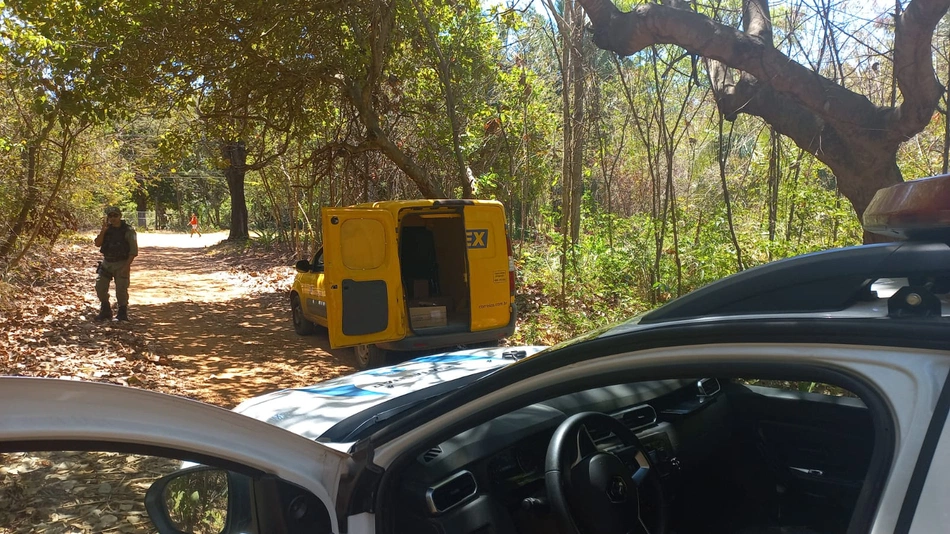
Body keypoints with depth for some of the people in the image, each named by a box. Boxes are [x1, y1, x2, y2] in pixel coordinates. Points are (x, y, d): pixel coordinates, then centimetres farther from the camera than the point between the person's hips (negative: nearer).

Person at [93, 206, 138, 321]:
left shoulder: (128, 230, -8)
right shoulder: (107, 229, 7)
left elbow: (134, 250, -10)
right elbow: (97, 244, -3)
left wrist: (127, 265, -18)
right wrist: (103, 230, -14)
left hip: (121, 264, -5)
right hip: (106, 263, 5)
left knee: (121, 289, -5)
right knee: (100, 287, 5)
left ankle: (122, 313, 11)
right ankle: (105, 311, 22)